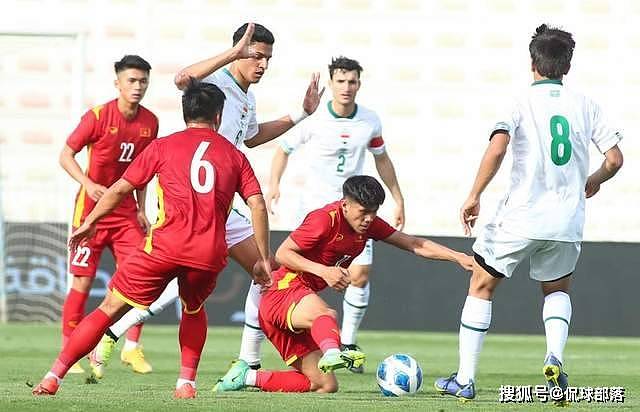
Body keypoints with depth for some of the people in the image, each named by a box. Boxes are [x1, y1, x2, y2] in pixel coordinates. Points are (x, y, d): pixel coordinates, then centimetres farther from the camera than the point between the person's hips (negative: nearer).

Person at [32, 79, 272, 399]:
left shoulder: (163, 146, 13)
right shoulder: (235, 156, 17)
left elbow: (119, 189, 15)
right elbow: (258, 206, 8)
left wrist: (90, 222, 28)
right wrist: (264, 260, 13)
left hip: (166, 245, -2)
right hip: (210, 253, 2)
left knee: (111, 308, 6)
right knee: (194, 309, 32)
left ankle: (53, 377, 1)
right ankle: (187, 382, 17)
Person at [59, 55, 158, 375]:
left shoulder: (149, 122, 3)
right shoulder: (98, 116, -12)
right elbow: (66, 155, -7)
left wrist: (141, 208, 12)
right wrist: (88, 184, -22)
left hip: (126, 211, 4)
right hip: (92, 207, -4)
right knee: (83, 281, -3)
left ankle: (132, 347, 6)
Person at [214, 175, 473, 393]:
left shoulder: (368, 224, 7)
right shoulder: (326, 220, -15)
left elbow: (415, 245, 7)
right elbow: (282, 254, -14)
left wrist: (458, 257, -2)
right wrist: (323, 271, -26)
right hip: (283, 292, -9)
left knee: (325, 386, 6)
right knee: (324, 314, -42)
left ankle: (247, 377, 13)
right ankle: (332, 353, -75)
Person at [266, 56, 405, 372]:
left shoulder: (370, 121, 0)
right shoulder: (312, 119, -9)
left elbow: (381, 159, 15)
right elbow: (284, 148, 4)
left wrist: (398, 200, 16)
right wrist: (274, 185, -12)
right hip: (315, 206, -2)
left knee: (360, 275, -8)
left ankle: (348, 343, 6)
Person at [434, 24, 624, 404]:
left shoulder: (523, 102, -3)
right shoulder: (585, 105, 5)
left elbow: (497, 148, -18)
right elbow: (615, 159, 3)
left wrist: (474, 197, -11)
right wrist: (593, 182, 24)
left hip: (521, 216, -3)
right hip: (567, 220, 3)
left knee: (482, 285, 15)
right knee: (558, 290, 26)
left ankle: (465, 380, 13)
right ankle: (555, 358, -3)